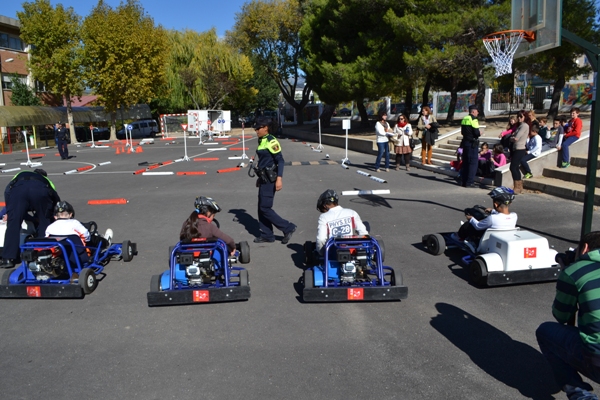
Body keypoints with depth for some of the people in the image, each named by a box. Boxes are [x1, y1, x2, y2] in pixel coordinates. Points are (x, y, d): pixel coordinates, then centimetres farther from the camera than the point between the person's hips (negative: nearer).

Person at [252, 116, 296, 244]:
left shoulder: (271, 141, -15)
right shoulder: (262, 141, 13)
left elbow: (280, 160, -19)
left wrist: (279, 178, -25)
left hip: (270, 179, -10)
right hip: (264, 178, 10)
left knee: (265, 208, -7)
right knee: (261, 207, 11)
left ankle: (288, 228, 4)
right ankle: (266, 235, 20)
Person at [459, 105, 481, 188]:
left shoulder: (464, 119, 11)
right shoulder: (473, 119, -13)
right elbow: (476, 133, -19)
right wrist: (480, 133, 0)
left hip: (465, 142, 8)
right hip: (472, 143, -8)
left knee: (465, 162, 13)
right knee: (473, 163, -2)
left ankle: (464, 181, 17)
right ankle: (469, 182, -3)